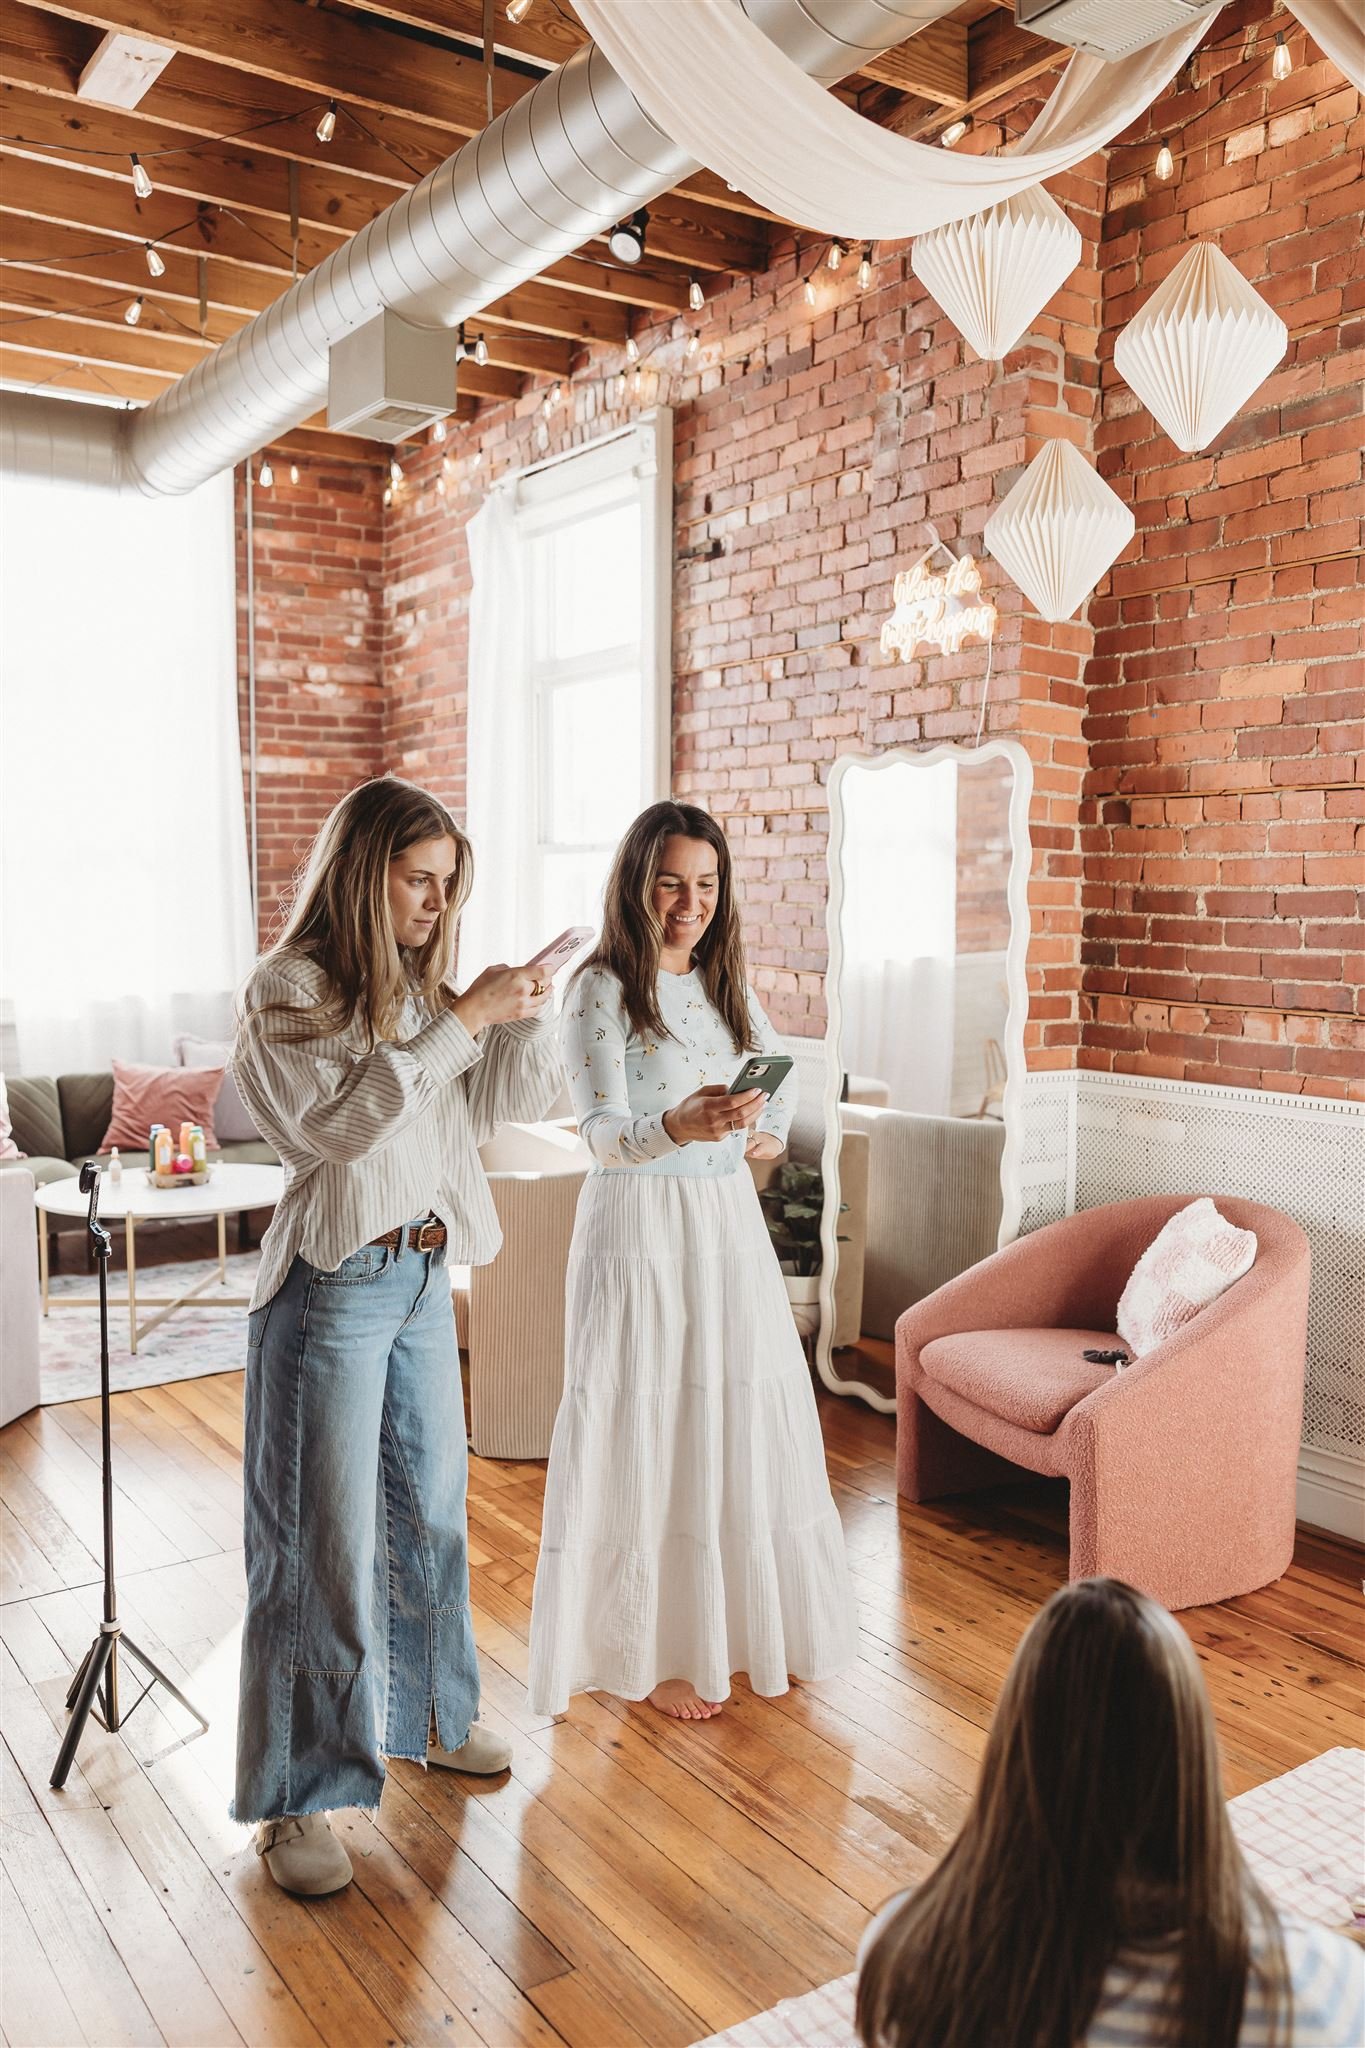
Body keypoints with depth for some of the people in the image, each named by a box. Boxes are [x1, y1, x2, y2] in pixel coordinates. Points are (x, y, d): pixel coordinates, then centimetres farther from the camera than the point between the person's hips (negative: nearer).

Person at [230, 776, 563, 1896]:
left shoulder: (418, 983, 8)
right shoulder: (291, 985, -12)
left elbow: (501, 1105, 9)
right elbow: (334, 1121, -25)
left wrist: (521, 1020, -9)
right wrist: (459, 1020, -25)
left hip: (424, 1273, 7)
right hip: (335, 1286, -7)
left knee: (431, 1509, 19)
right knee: (325, 1540, 2)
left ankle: (432, 1715, 39)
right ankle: (299, 1794, 18)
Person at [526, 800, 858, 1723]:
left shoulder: (725, 983, 8)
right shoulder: (602, 987, -11)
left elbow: (781, 1067, 26)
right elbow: (604, 1132, -20)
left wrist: (772, 1126, 7)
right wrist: (676, 1126, -40)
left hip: (728, 1223, 6)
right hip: (641, 1227, -6)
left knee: (742, 1417, 13)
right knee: (649, 1431, 2)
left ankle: (738, 1619, 34)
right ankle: (655, 1648, 20)